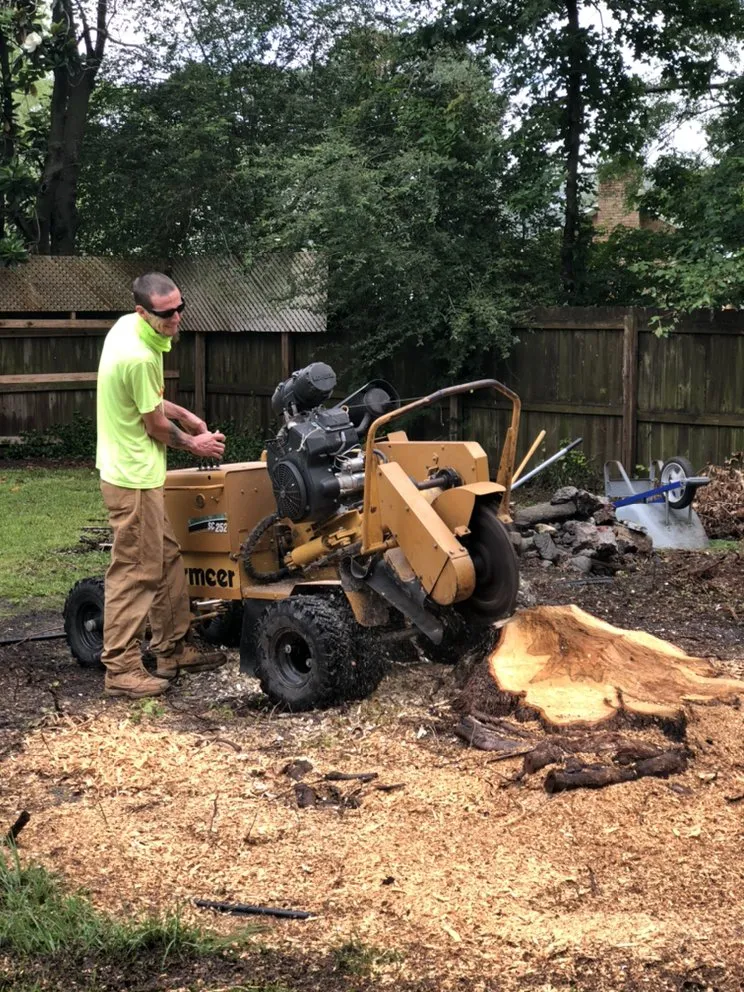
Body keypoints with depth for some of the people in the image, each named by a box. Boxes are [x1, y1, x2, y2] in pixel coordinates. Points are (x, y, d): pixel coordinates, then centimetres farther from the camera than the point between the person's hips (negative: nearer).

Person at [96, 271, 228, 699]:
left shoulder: (127, 326, 3)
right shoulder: (140, 357, -27)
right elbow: (156, 426, -15)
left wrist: (186, 416, 14)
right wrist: (193, 443, 3)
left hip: (138, 470, 10)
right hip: (133, 476, -10)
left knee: (167, 558, 17)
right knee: (136, 571, -4)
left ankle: (174, 649, 27)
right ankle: (122, 670, 3)